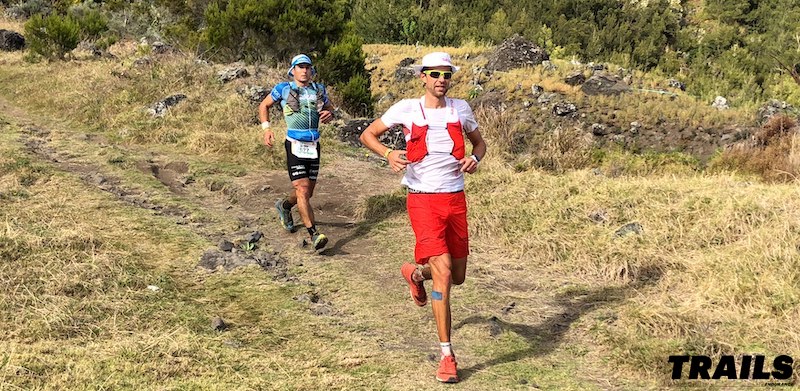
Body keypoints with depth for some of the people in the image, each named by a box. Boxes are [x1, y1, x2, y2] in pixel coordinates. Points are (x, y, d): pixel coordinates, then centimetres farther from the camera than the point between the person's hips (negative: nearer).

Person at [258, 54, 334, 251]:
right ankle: (314, 234, -18)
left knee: (308, 191, 13)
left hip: (313, 146, 5)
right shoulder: (283, 88, 0)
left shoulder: (319, 90, 9)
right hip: (295, 145, -4)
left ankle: (284, 205, 45)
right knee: (302, 190, -16)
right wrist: (266, 128, -3)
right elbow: (264, 105, 12)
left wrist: (329, 115, -3)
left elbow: (330, 109, 23)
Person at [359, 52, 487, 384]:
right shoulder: (406, 109, -2)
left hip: (455, 199, 4)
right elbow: (368, 135, 5)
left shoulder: (460, 108, 8)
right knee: (443, 272, -16)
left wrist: (474, 159, -2)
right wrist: (388, 154, -15)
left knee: (458, 277, 12)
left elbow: (479, 142, 21)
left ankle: (415, 273, 47)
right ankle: (447, 356, -7)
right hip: (423, 200, -4)